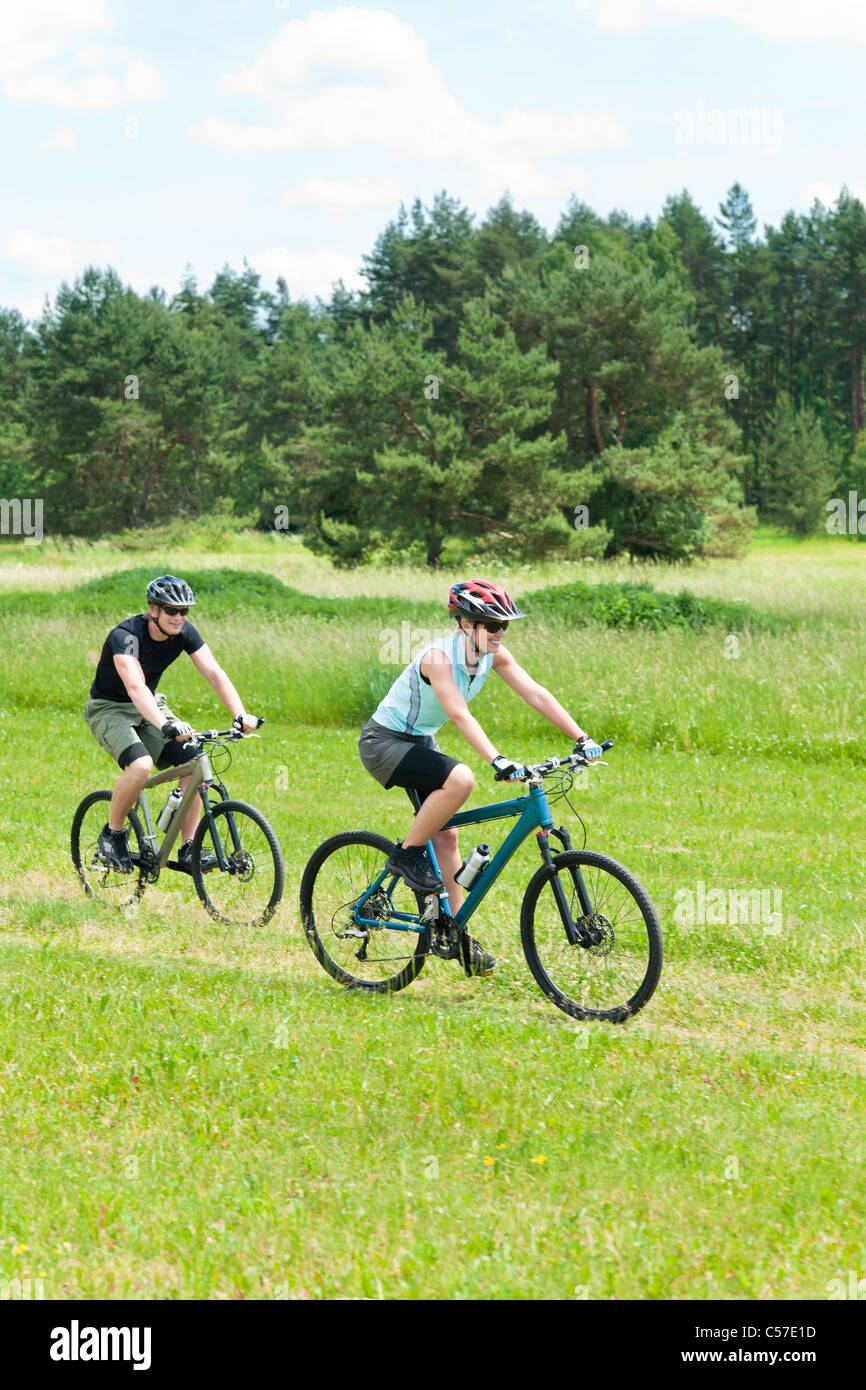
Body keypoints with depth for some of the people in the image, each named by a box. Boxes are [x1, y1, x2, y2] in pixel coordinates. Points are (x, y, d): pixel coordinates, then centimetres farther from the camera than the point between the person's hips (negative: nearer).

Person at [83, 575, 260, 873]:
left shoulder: (184, 632, -12)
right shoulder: (125, 636, -30)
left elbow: (214, 673, -19)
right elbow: (135, 687, -45)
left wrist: (240, 715, -35)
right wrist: (166, 726, -61)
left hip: (149, 706, 6)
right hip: (109, 710, -6)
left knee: (192, 762, -15)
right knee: (140, 765, -32)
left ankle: (189, 849, -6)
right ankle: (112, 834, -8)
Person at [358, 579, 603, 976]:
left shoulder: (493, 655, -7)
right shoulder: (438, 656, -28)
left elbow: (536, 694, -12)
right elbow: (460, 715, -39)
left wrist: (581, 738, -22)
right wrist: (497, 760, -51)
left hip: (420, 742, 8)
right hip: (384, 741, -8)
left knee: (446, 837, 5)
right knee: (460, 779, -31)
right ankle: (407, 854, -13)